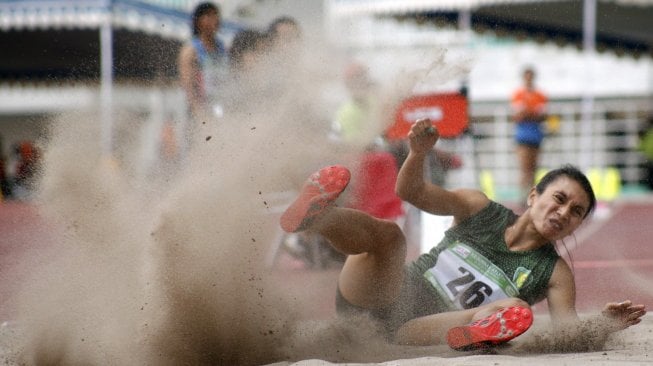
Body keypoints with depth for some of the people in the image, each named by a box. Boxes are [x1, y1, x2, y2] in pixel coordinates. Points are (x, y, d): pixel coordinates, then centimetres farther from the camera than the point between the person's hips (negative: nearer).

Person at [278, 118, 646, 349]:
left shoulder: (556, 274, 9)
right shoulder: (479, 209, 13)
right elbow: (412, 191, 9)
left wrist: (603, 326, -27)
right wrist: (419, 153, -13)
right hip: (378, 302, 1)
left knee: (517, 312, -28)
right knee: (386, 234, -31)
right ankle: (319, 215, -63)